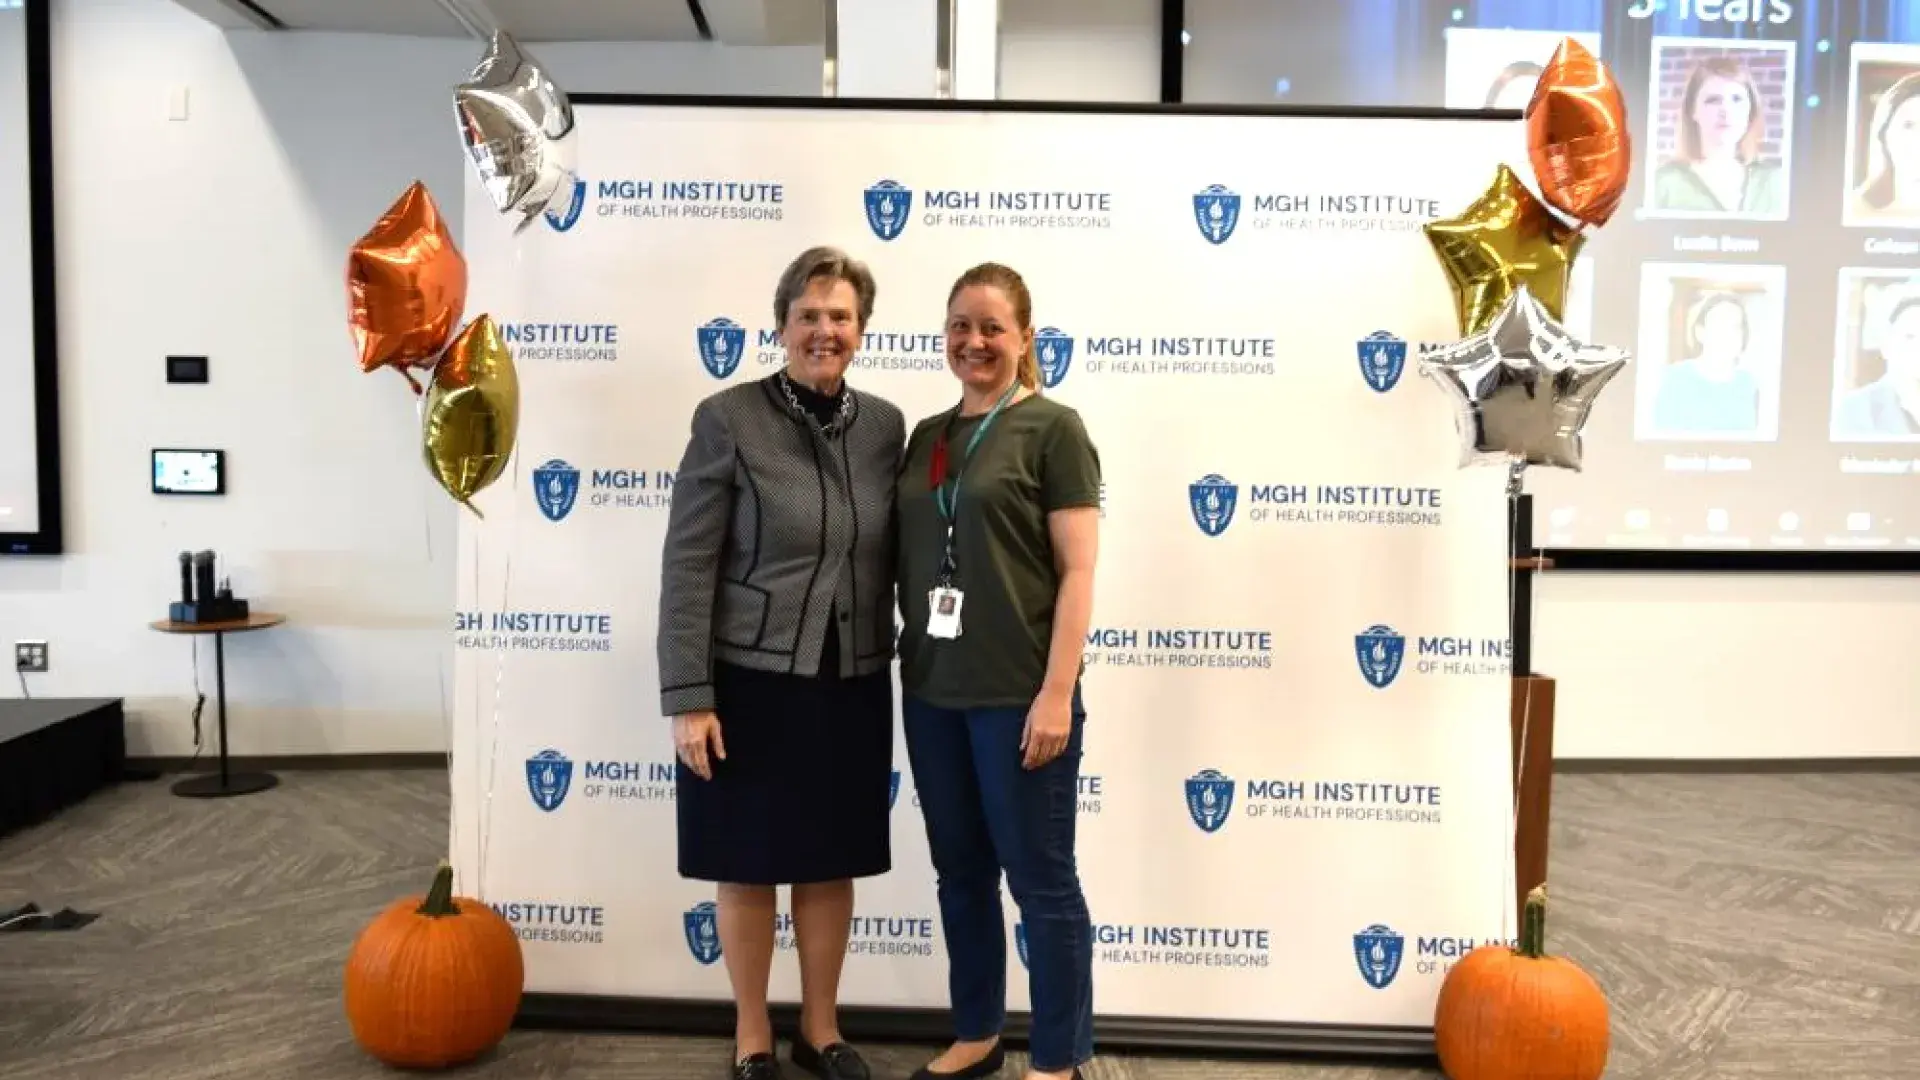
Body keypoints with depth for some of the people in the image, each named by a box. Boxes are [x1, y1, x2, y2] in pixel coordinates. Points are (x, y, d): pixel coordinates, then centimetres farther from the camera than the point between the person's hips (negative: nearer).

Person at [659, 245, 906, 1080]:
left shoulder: (885, 425, 4)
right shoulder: (727, 420, -9)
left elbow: (890, 558, 9)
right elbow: (687, 566, -10)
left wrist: (900, 670, 7)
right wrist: (689, 697, -13)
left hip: (852, 685, 4)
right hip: (750, 682, -3)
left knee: (833, 863, 14)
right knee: (749, 866, 9)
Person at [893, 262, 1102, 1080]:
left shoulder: (1052, 429, -5)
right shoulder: (926, 437, 11)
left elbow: (1077, 570, -9)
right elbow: (909, 563, 14)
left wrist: (1057, 691, -15)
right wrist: (907, 666, 6)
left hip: (1018, 694, -6)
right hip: (932, 690, 6)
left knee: (1041, 880, 5)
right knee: (960, 871, 16)